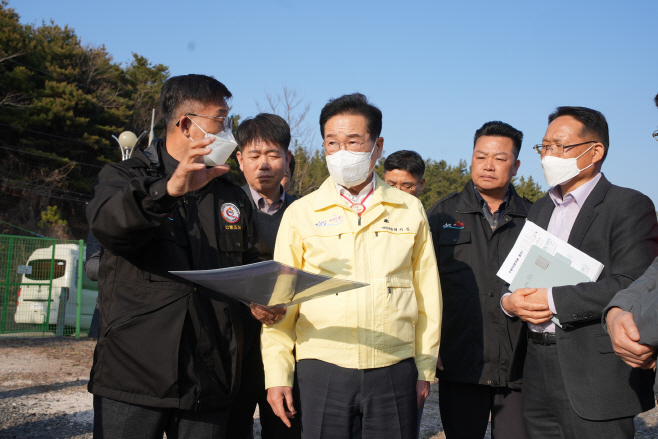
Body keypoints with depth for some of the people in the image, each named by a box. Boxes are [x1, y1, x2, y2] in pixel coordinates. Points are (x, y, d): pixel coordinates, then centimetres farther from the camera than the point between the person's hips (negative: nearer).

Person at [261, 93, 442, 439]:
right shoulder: (301, 213, 5)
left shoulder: (410, 210, 8)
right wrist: (277, 374, 2)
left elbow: (427, 295, 10)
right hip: (322, 369, -1)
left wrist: (425, 369, 9)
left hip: (394, 372, 1)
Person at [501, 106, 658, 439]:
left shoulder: (629, 206, -6)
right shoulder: (539, 209, 18)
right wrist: (508, 301, -4)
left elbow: (631, 286, -19)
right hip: (536, 371, 7)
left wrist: (554, 300, -18)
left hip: (595, 374, -6)